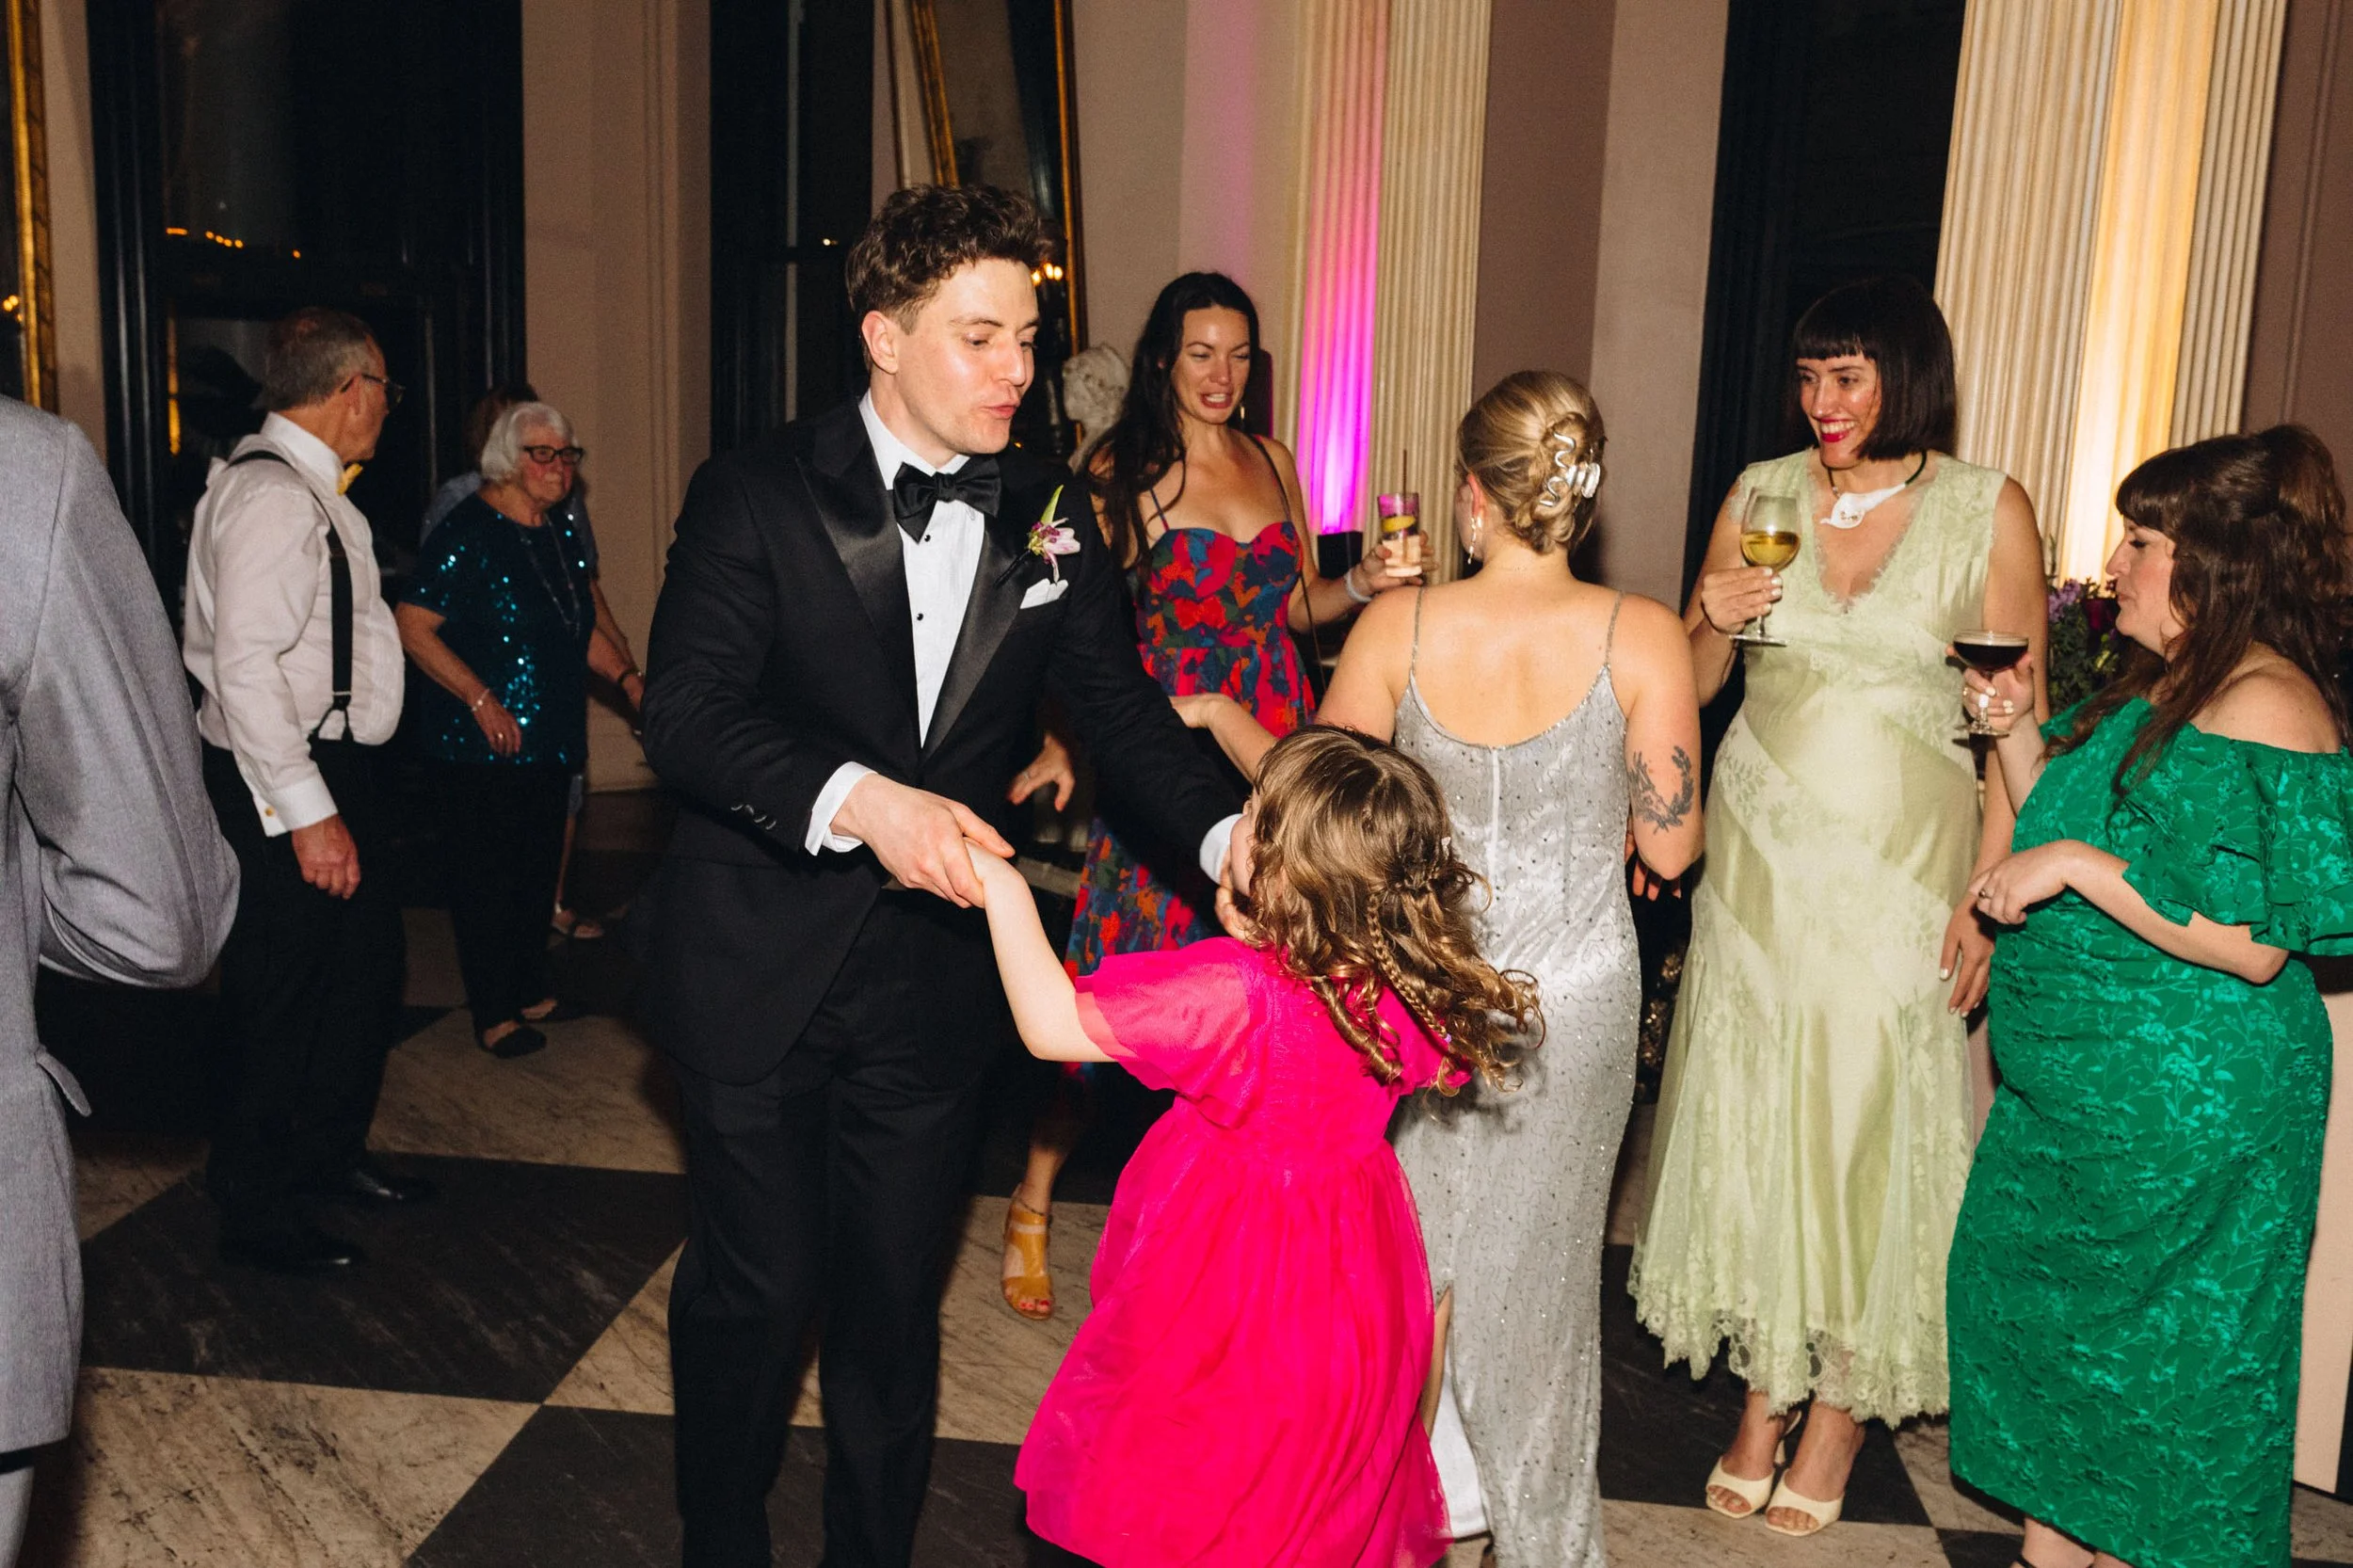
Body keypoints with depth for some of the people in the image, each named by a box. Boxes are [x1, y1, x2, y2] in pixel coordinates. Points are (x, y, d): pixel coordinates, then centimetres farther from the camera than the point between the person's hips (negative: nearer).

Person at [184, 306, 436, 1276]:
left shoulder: (313, 491, 12)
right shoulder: (271, 496, -19)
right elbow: (246, 665, -26)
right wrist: (307, 812, -26)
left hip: (330, 768, 10)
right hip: (282, 784, -10)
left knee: (366, 962, 20)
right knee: (282, 1002, 2)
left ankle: (329, 1154, 38)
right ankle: (256, 1214, 18)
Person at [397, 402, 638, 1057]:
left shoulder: (561, 535, 12)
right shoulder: (469, 532, -12)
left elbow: (579, 628, 22)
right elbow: (412, 626, -16)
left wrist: (627, 677, 8)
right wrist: (481, 700, -20)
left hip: (551, 741, 7)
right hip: (481, 748, -7)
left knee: (538, 870, 13)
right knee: (487, 875, 0)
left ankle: (532, 991, 27)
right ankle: (494, 1015, 10)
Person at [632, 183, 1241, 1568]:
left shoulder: (1049, 521, 2)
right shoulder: (759, 497, -9)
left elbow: (1124, 712, -1)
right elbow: (687, 716, -18)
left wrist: (1231, 836, -20)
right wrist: (860, 799, -35)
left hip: (938, 972, 3)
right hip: (761, 967, -2)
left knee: (896, 1295, 14)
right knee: (757, 1283, 9)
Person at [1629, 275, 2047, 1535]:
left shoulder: (1987, 511, -3)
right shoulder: (1760, 496, 4)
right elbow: (1690, 684, 10)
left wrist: (1989, 896, -10)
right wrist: (1716, 623, -12)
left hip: (1903, 866, -2)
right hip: (1762, 855, 3)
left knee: (1871, 1119, 3)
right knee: (1752, 1111, 7)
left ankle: (1844, 1408, 23)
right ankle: (1764, 1395, 24)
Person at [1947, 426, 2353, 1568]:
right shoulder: (2155, 686, 8)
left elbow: (2256, 946, -24)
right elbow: (2059, 827, 19)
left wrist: (2081, 865, -24)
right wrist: (2020, 736, 4)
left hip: (2181, 1108, -10)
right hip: (2072, 1084, 10)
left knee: (2157, 1352, 7)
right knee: (2036, 1298, 18)